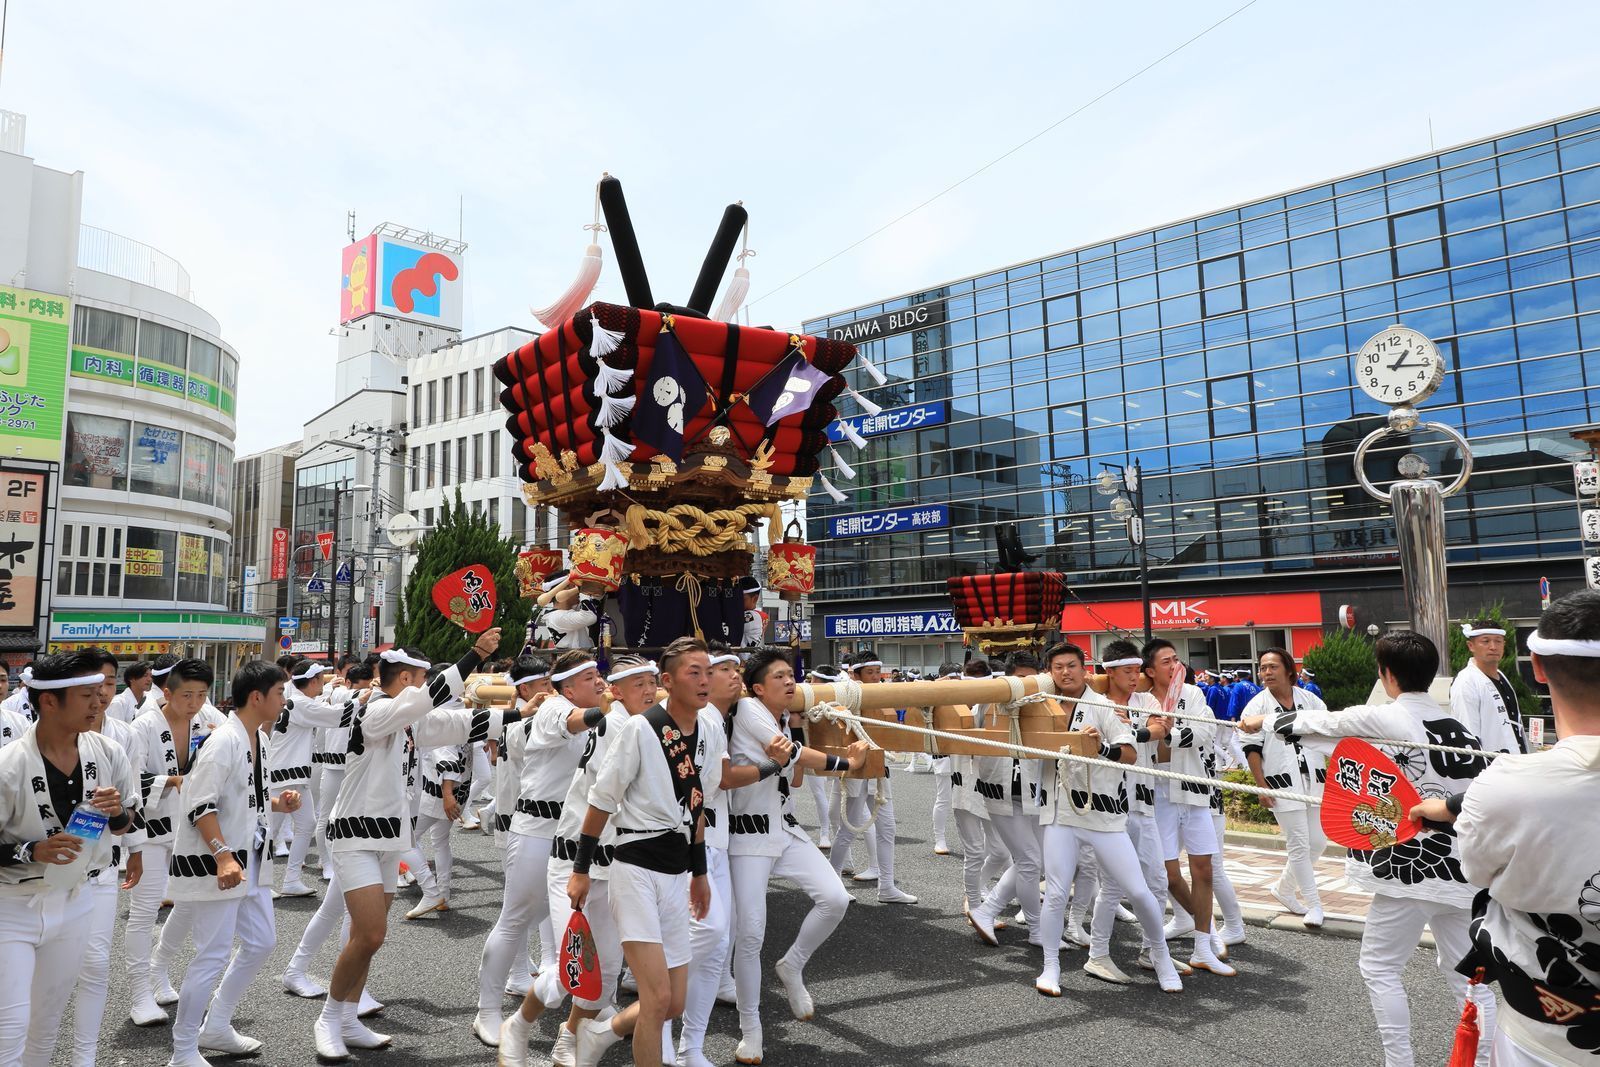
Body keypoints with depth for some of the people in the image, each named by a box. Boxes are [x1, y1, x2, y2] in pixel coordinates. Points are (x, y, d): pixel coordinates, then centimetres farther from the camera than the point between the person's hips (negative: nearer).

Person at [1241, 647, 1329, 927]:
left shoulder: (1310, 700, 5)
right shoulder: (1258, 705, -3)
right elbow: (1252, 749, -4)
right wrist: (1262, 787, -9)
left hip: (1314, 779, 4)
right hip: (1283, 783, -4)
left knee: (1317, 841, 7)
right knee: (1299, 844, -2)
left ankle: (1284, 889, 27)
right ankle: (1313, 905, 11)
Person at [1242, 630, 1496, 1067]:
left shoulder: (1380, 719, -12)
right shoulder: (1458, 729, 4)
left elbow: (1315, 723, 2)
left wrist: (1264, 720, 18)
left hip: (1411, 870, -6)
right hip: (1462, 868, 6)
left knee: (1379, 968, 8)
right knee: (1467, 973, 15)